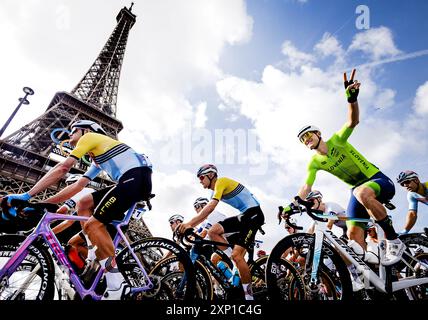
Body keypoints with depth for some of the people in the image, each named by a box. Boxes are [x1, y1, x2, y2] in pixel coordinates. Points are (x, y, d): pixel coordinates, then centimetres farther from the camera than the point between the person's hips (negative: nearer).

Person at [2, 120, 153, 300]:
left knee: (93, 224, -9)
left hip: (136, 177, -9)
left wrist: (27, 195, 1)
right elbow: (76, 187, 30)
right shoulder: (97, 160, 35)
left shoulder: (90, 136, 10)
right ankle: (98, 258, 9)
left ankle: (116, 285, -5)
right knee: (83, 204, 13)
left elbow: (62, 168, 0)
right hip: (132, 181, 9)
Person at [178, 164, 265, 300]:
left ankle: (248, 293, 3)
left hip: (253, 214, -9)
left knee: (236, 254, -14)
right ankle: (237, 262, 3)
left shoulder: (221, 181, -12)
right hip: (244, 216, 9)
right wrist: (188, 226, 7)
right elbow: (205, 213, 15)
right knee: (212, 231, -6)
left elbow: (210, 207, -24)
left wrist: (189, 223, -25)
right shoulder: (216, 191, 15)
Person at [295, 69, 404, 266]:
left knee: (361, 193, -40)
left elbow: (353, 121, -29)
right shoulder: (314, 162, 0)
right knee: (353, 233, -8)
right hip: (358, 190, 5)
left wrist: (352, 99, -47)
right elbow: (306, 188, -7)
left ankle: (394, 241, -23)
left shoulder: (337, 141, -11)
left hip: (380, 181, -5)